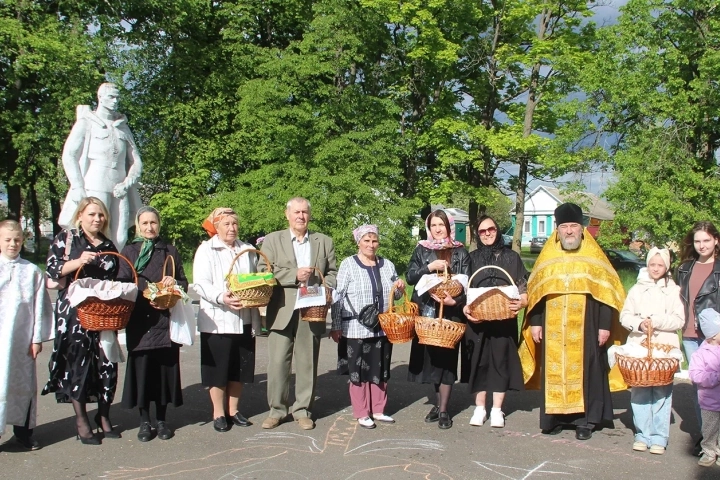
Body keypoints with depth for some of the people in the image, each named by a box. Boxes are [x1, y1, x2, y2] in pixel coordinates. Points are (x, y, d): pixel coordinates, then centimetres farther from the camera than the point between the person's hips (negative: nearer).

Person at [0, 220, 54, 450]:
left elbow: (40, 306, 3)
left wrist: (37, 337, 0)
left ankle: (23, 430, 20)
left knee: (24, 383, 9)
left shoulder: (32, 271, 2)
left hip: (22, 338, 1)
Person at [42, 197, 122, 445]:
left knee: (107, 362, 1)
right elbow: (51, 270, -5)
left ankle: (104, 416, 16)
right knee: (77, 362, -2)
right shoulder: (65, 239, 4)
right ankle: (81, 421, 8)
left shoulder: (109, 246, 15)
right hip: (74, 311, -3)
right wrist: (79, 261, -19)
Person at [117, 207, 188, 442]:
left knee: (165, 367, 2)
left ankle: (161, 420, 14)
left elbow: (184, 284, 15)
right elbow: (121, 283, -1)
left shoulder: (170, 251, 13)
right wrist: (144, 298, -17)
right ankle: (144, 420, 11)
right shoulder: (129, 251, 9)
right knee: (141, 367, 0)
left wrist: (175, 282, -8)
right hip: (139, 320, -1)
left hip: (166, 319, 1)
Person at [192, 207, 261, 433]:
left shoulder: (248, 250, 14)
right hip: (217, 320, -4)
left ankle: (233, 410, 23)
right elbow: (201, 284, -10)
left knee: (240, 367, 10)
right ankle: (218, 413, 15)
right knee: (218, 368, 2)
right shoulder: (206, 250, 0)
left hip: (244, 319, 4)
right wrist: (221, 297, -27)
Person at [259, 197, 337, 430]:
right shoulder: (272, 240, 7)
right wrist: (294, 275, -12)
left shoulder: (324, 242, 13)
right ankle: (277, 409, 13)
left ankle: (302, 410, 17)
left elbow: (332, 273, 13)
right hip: (282, 311, -1)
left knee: (307, 363, 6)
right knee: (278, 362, -1)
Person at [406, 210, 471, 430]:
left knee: (446, 358, -3)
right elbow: (410, 276, 2)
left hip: (450, 313, -2)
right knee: (431, 357, 7)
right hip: (426, 312, 2)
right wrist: (430, 267, -13)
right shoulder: (421, 250, 8)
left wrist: (455, 300, -18)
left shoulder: (460, 252, 4)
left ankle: (443, 410, 4)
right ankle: (438, 403, 22)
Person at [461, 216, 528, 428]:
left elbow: (523, 288, 4)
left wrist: (522, 302, -17)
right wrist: (465, 307, -12)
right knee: (478, 361, 3)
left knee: (500, 360, 2)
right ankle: (479, 408, 14)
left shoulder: (512, 257, 6)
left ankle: (497, 410, 13)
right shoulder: (472, 258, 9)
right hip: (477, 319, 1)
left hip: (504, 320, -1)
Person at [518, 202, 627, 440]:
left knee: (585, 370, 1)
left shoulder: (594, 257, 2)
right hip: (553, 329, 2)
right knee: (554, 370, 4)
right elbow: (534, 292, 10)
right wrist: (535, 322, 4)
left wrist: (605, 325, -6)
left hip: (585, 329, -2)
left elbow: (607, 292, 0)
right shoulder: (547, 256, 9)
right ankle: (554, 416, 13)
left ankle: (585, 420, 10)